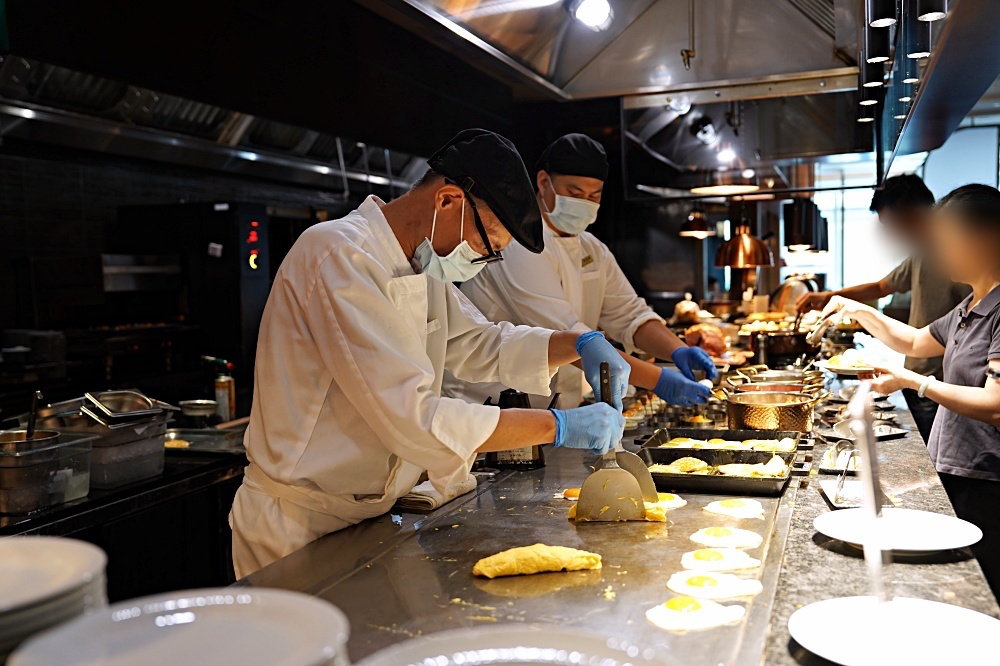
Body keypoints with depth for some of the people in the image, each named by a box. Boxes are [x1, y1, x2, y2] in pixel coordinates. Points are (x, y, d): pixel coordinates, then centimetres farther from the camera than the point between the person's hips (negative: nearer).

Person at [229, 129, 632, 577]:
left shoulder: (419, 268, 8)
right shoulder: (340, 256, -23)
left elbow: (482, 345, 18)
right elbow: (413, 418, -29)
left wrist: (580, 343, 0)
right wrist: (558, 427, -23)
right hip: (299, 534, -8)